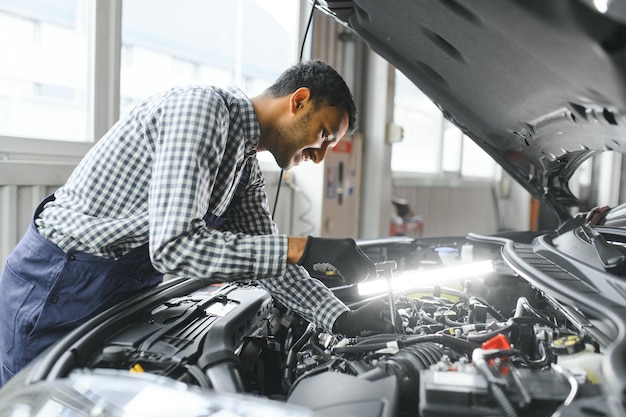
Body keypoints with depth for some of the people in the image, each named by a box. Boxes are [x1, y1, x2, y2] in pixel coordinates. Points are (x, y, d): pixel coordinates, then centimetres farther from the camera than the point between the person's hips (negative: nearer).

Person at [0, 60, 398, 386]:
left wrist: (344, 319, -6)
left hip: (123, 292, 9)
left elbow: (271, 261, 7)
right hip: (55, 286, -8)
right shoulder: (200, 106, -25)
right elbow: (174, 246, -34)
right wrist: (306, 249, -33)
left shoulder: (248, 172, 5)